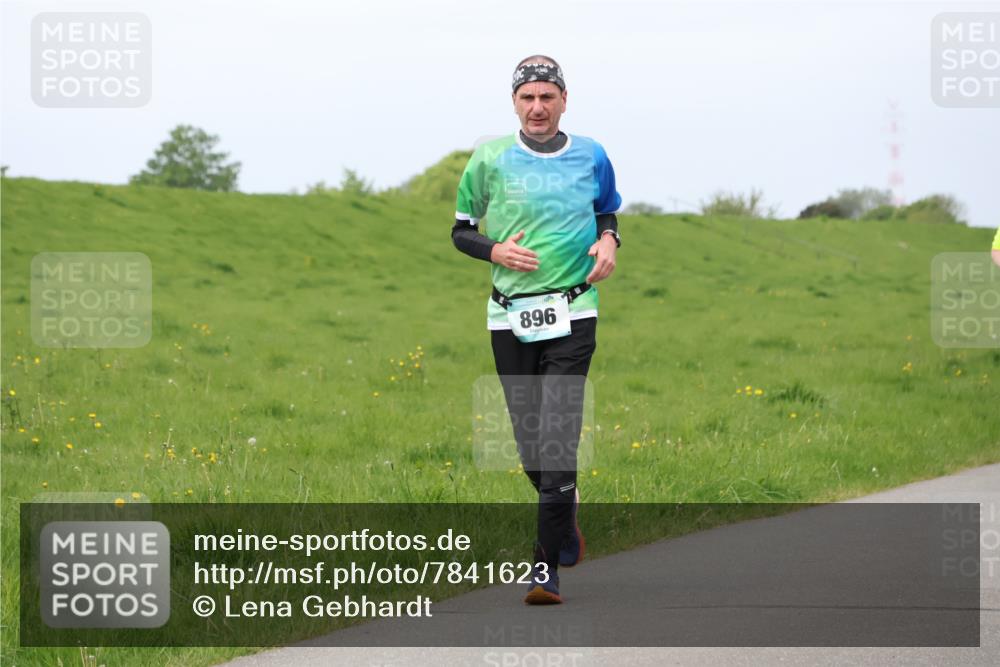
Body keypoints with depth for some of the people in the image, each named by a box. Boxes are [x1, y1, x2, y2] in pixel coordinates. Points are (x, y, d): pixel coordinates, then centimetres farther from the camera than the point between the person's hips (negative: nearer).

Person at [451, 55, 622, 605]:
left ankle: (547, 568, -12)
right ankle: (566, 516, 39)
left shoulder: (590, 157, 5)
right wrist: (495, 251, -10)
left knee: (557, 437, -13)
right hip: (510, 316, 1)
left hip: (572, 314, -1)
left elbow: (608, 212, 22)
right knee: (529, 442, 7)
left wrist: (608, 241, 0)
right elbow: (460, 230, 10)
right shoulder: (490, 159, 2)